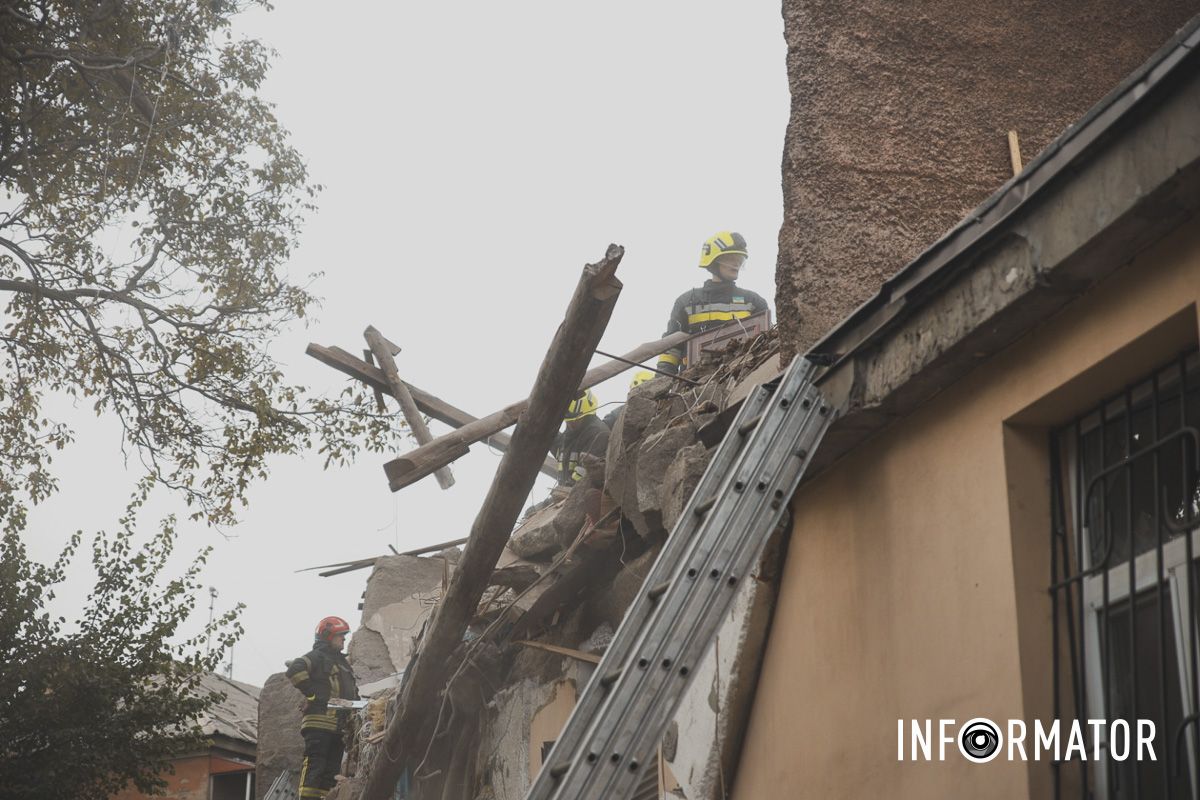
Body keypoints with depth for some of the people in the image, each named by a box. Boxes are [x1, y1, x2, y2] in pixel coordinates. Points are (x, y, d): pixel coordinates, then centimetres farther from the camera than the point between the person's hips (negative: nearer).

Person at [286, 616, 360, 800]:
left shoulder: (343, 663, 27)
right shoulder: (317, 657, 0)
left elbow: (353, 692, 35)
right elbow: (294, 671, -19)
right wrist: (313, 694, -16)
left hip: (339, 726, 9)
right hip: (319, 721, -9)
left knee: (332, 768, 6)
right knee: (315, 764, -14)